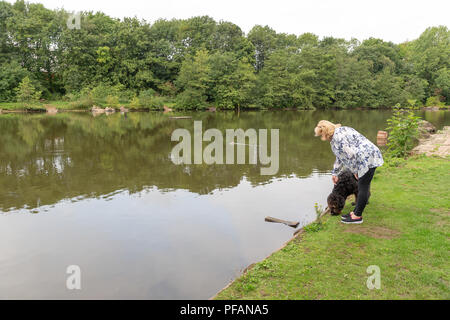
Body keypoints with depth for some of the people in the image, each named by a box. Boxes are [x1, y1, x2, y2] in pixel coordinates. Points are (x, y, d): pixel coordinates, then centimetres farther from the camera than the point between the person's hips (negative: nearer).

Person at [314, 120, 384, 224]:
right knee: (361, 187, 14)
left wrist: (355, 171, -11)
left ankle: (357, 216, 1)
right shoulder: (337, 134, 17)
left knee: (363, 187, -5)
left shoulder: (339, 136, -17)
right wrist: (335, 173, 28)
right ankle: (356, 212, 21)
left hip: (368, 158, -11)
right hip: (365, 160, 11)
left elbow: (350, 154, -23)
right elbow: (340, 156, 26)